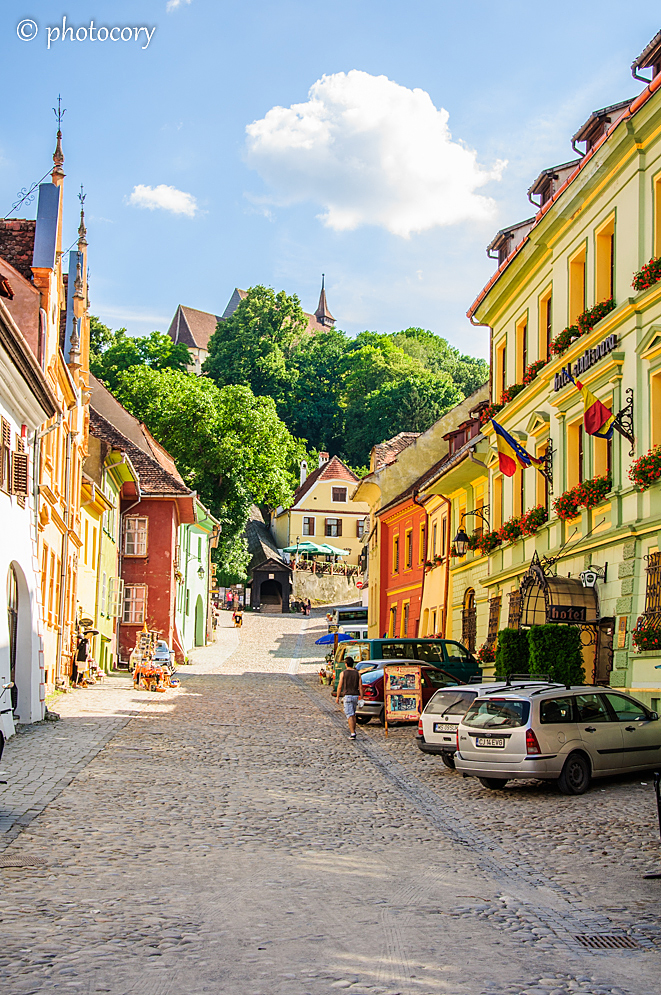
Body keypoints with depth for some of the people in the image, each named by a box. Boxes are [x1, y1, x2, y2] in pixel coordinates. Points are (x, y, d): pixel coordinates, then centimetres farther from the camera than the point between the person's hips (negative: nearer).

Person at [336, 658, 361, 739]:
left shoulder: (343, 673, -4)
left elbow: (340, 686, -6)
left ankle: (352, 734, -16)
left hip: (347, 695, -4)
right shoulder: (357, 673, 4)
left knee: (350, 715, -7)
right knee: (353, 714, 21)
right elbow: (360, 687, 1)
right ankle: (353, 730, 30)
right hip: (355, 696, 4)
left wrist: (338, 697, 4)